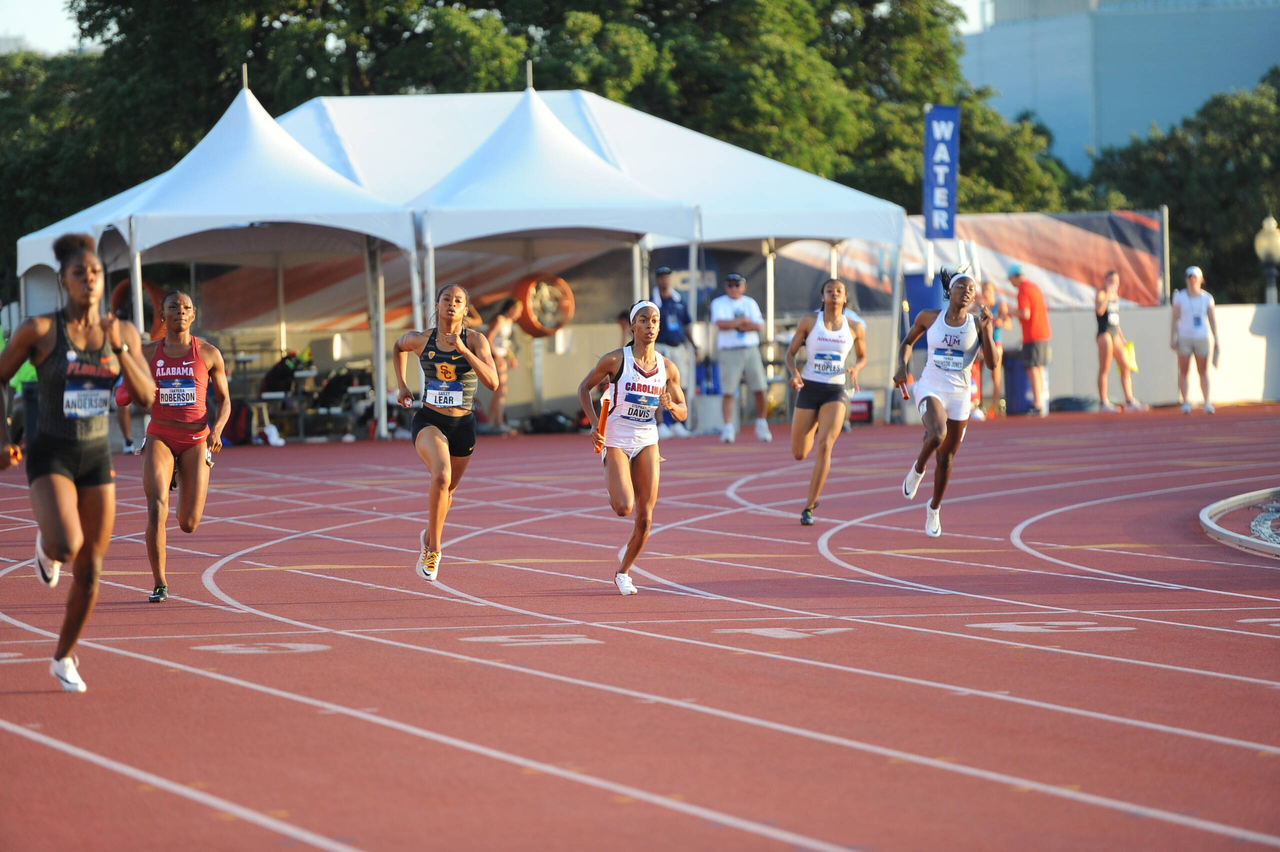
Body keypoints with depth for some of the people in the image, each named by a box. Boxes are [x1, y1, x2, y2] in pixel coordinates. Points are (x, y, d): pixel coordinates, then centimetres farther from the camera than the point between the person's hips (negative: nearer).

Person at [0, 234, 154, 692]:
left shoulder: (123, 332, 0)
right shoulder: (39, 330, -10)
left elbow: (146, 396, -5)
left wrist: (118, 348, -19)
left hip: (97, 456, 4)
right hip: (50, 454, -4)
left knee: (90, 572, 5)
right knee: (66, 546, -29)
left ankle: (64, 658, 26)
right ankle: (47, 545, 11)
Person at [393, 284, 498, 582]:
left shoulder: (475, 340, -7)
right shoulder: (421, 340, -2)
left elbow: (492, 382, -19)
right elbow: (397, 347, 23)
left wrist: (464, 350, -27)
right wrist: (402, 385, 15)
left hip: (462, 425, 2)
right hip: (429, 421, -2)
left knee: (447, 489, 18)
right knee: (442, 477, -29)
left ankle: (429, 539, 49)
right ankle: (433, 550, -17)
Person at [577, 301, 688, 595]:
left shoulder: (668, 368, 2)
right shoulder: (615, 360, -8)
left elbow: (683, 412, 9)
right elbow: (584, 388, 3)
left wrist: (671, 406, -15)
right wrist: (595, 423, -9)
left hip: (647, 442, 3)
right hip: (615, 440, -3)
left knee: (645, 518, -1)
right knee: (623, 508, -21)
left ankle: (623, 572, 20)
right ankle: (613, 489, 17)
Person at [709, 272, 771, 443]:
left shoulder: (750, 303, 13)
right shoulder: (718, 304, 4)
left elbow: (759, 326, 0)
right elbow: (721, 323, -14)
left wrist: (735, 325, -9)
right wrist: (744, 321, -6)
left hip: (751, 351, 3)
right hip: (729, 352, -3)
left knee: (760, 389, 0)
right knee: (728, 392, -9)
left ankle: (761, 425, 16)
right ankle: (728, 429, -8)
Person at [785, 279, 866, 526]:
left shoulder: (855, 328, 2)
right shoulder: (809, 321, -1)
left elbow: (862, 357, 17)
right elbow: (791, 352, 4)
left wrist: (855, 369, -6)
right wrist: (794, 373, -17)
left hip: (835, 392, -1)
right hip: (809, 389, 1)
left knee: (824, 447, -20)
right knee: (799, 454, 5)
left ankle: (809, 508, -14)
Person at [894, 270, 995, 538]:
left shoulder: (977, 325, -1)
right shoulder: (929, 318, 0)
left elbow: (991, 363, -9)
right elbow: (908, 342, 17)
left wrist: (986, 330, -19)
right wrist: (902, 366, 0)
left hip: (959, 395, 2)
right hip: (930, 389, -2)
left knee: (946, 458, 10)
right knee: (937, 435, -32)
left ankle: (934, 508, 32)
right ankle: (918, 469, -1)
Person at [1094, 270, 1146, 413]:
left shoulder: (1115, 296, 17)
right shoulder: (1101, 294, -6)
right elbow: (1100, 310, -27)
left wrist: (1122, 337, 22)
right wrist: (1108, 293, -24)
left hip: (1115, 333, 8)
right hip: (1105, 333, -8)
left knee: (1125, 367, 4)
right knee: (1104, 369, -6)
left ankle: (1129, 401, 6)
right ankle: (1103, 403, -5)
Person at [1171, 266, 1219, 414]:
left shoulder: (1207, 298, 7)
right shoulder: (1179, 297, 3)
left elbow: (1212, 320, 10)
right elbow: (1175, 318, 4)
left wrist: (1217, 339, 5)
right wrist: (1173, 339, -2)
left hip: (1202, 339, 1)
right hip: (1184, 339, -1)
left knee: (1203, 372, -3)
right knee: (1183, 372, -2)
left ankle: (1207, 402, -4)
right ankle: (1185, 402, 0)